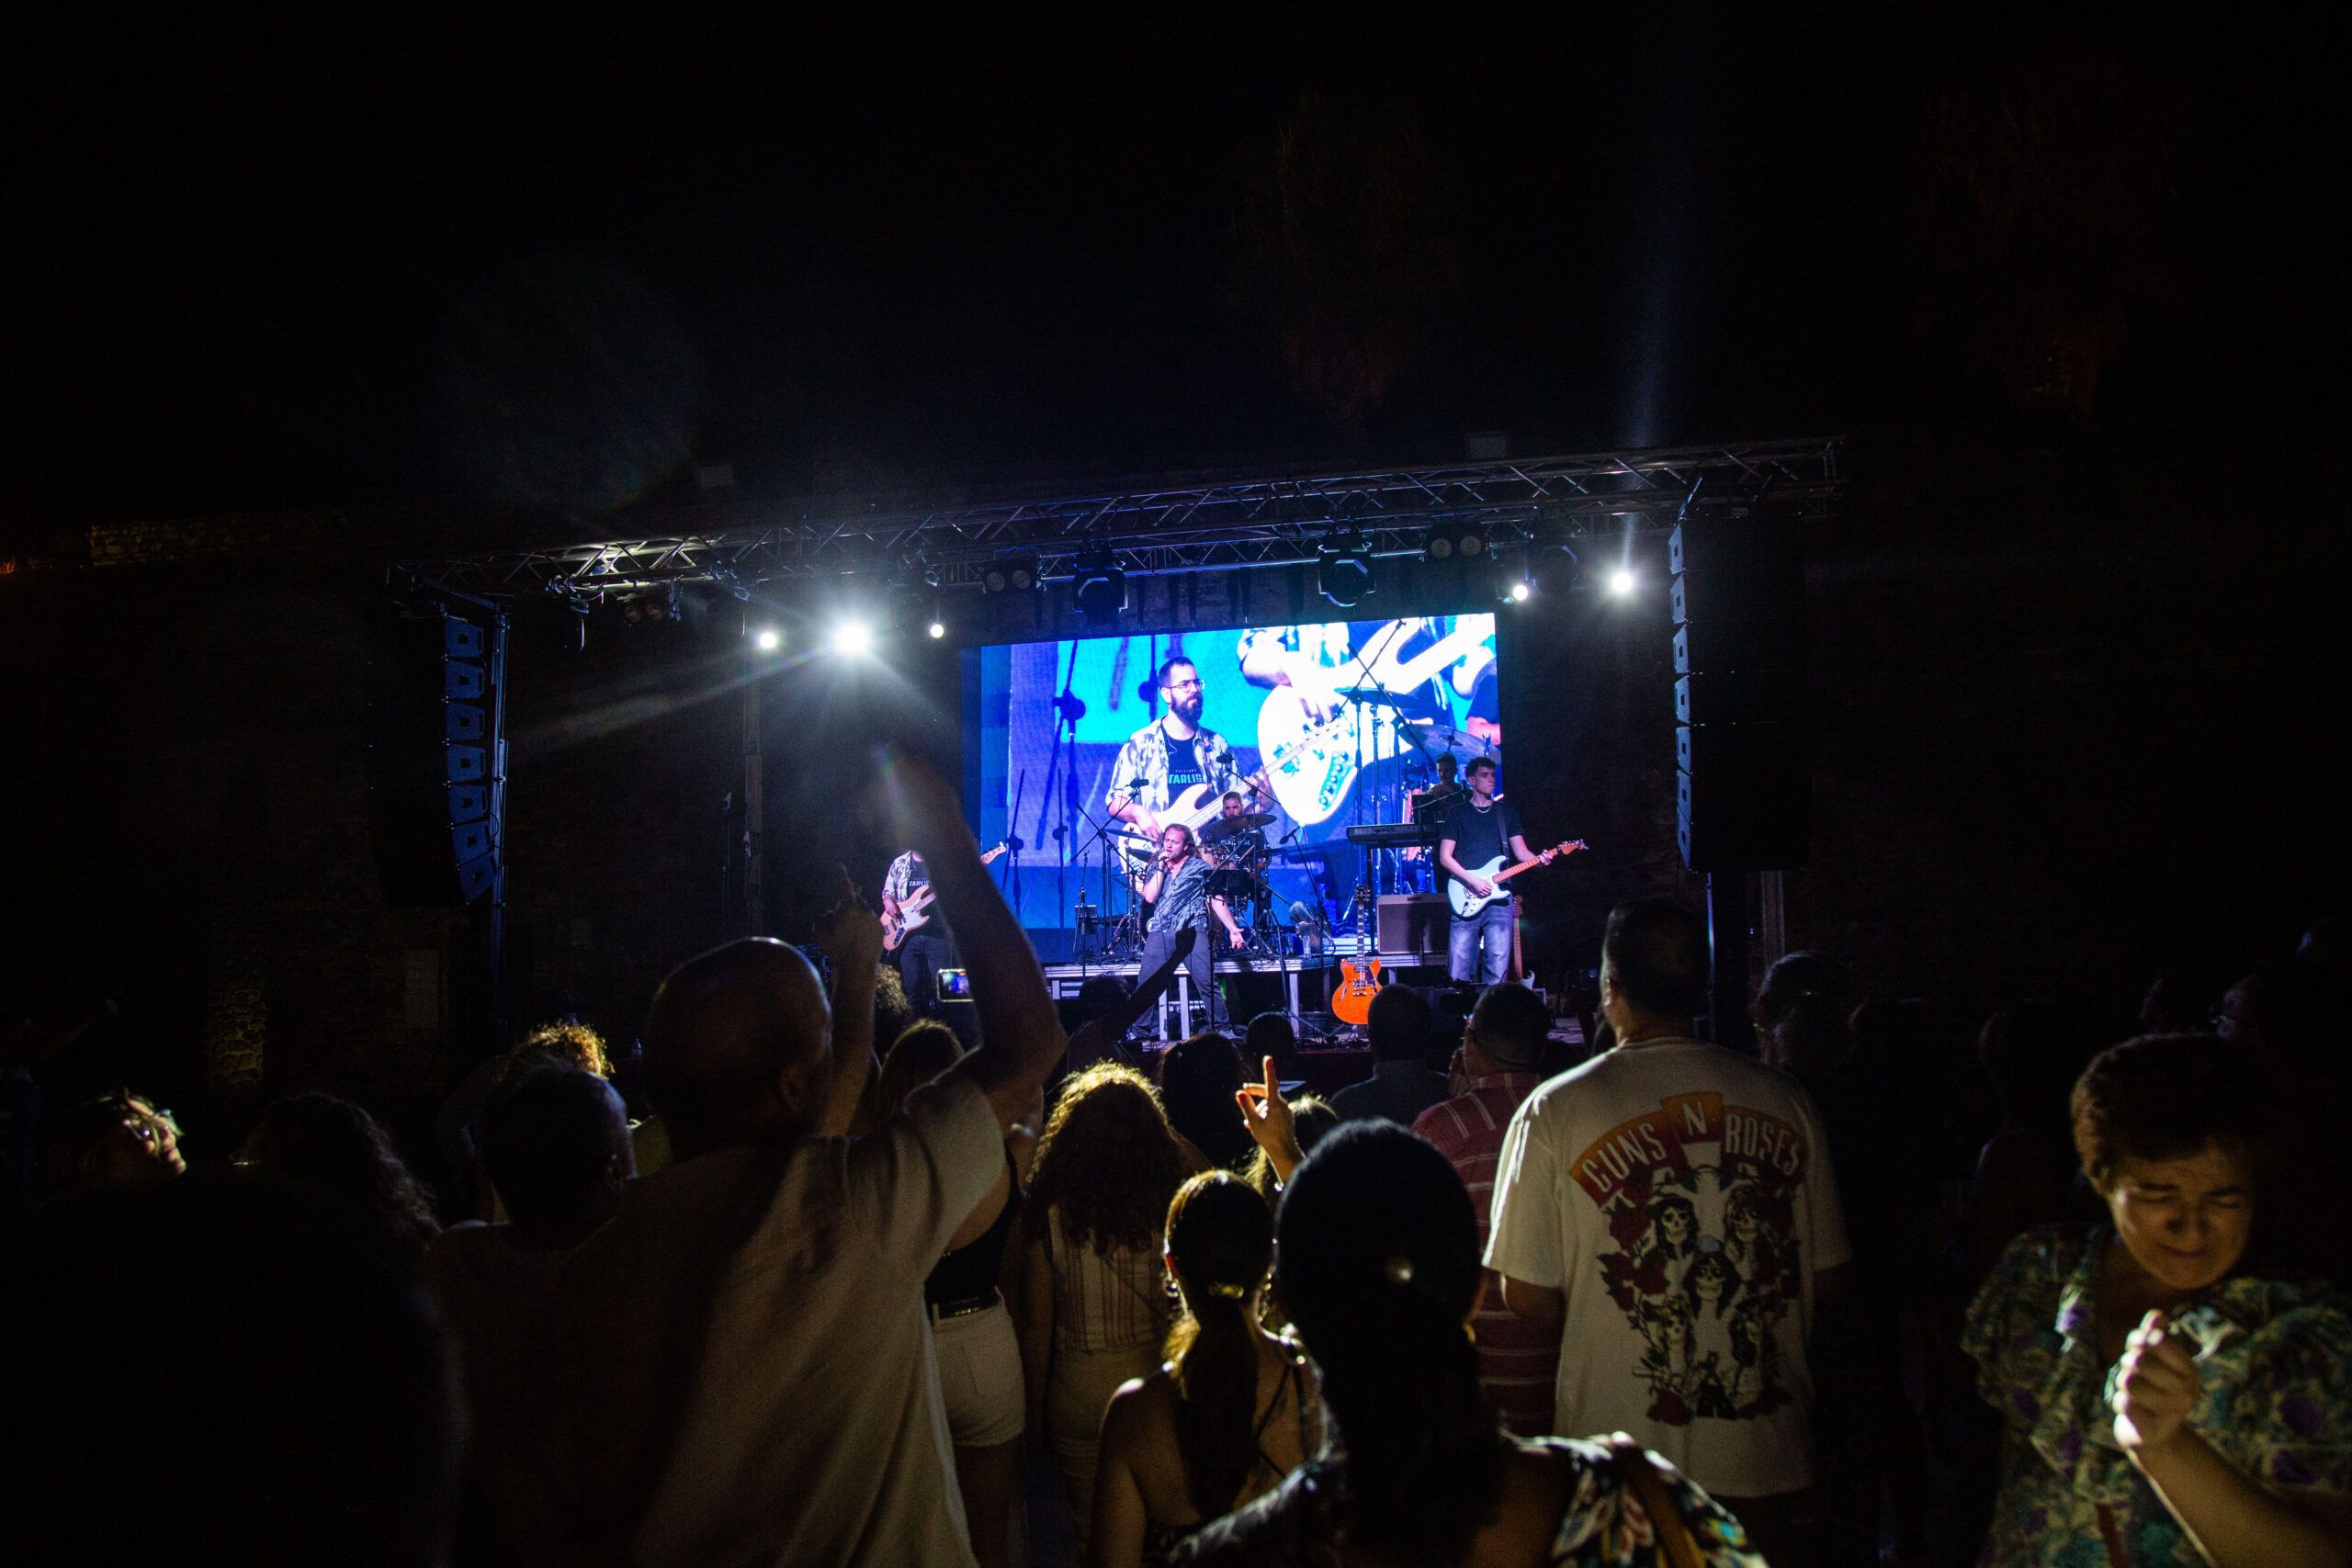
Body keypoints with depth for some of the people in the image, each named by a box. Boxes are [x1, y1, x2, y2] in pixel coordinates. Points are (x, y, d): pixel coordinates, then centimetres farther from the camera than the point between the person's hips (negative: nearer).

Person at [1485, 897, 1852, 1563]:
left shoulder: (1556, 1110, -11)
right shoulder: (1785, 1101, -3)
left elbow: (1527, 1295, -8)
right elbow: (1829, 1281, 4)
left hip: (1623, 1470, -2)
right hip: (1769, 1463, 2)